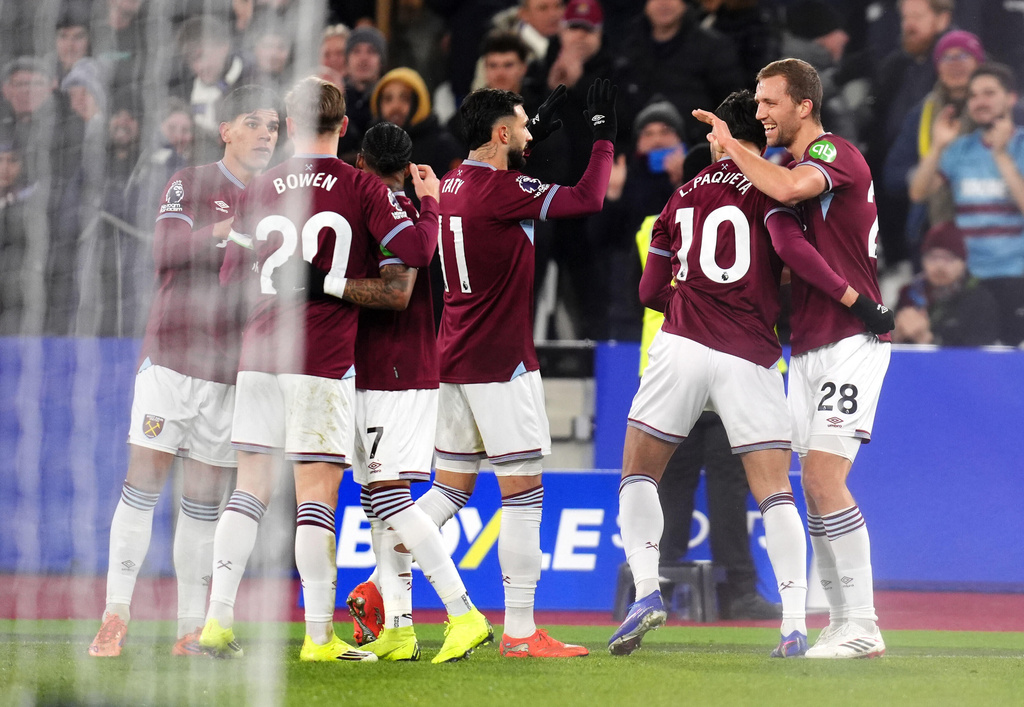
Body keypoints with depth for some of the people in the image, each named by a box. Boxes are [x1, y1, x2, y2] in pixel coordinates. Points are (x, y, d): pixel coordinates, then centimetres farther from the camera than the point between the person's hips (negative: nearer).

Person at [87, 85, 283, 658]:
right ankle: (116, 617, -2)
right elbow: (166, 250, -13)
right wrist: (223, 232, -26)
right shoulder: (189, 185, 2)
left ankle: (192, 628, 7)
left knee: (206, 502, 4)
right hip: (172, 353, -3)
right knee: (143, 484, -6)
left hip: (233, 368, 3)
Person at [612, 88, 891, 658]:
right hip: (750, 359, -2)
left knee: (639, 476, 14)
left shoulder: (683, 197, 16)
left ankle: (647, 590, -6)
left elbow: (651, 291, 18)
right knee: (775, 494, 1)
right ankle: (795, 626, -8)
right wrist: (857, 299, -13)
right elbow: (792, 248, -16)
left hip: (680, 348, 2)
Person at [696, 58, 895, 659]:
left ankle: (862, 627, -16)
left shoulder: (837, 155, -10)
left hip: (851, 338, -10)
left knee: (823, 474, -17)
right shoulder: (791, 166, 19)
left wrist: (731, 145, -15)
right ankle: (843, 625, 8)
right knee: (814, 485, 6)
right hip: (806, 347, 10)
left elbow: (787, 188, -31)